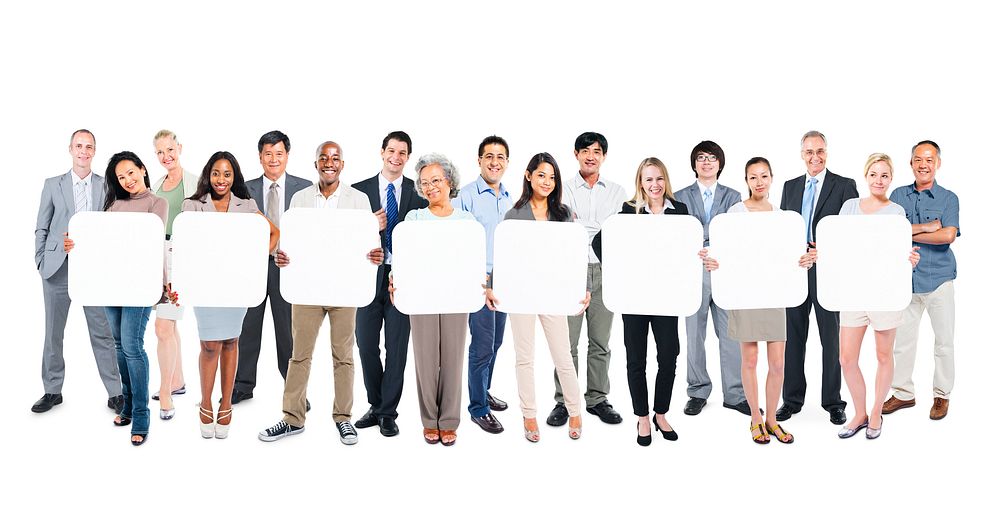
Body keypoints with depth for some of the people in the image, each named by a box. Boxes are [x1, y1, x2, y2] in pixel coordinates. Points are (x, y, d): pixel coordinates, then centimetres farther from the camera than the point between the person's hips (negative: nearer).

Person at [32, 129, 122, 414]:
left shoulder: (107, 185, 6)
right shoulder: (53, 185, 8)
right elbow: (42, 228, 10)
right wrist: (41, 262, 1)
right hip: (58, 267, 1)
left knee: (102, 333, -1)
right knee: (53, 332, 8)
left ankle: (115, 393, 5)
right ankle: (52, 391, 20)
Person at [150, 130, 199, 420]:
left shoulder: (194, 183, -4)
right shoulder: (156, 186, 16)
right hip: (157, 255, 7)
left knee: (163, 326, -12)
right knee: (168, 323, 14)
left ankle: (166, 395, -5)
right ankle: (177, 382, 27)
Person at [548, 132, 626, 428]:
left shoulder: (617, 192, 12)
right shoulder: (564, 191, 7)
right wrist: (602, 228, -12)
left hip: (605, 270, 2)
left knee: (600, 342, 7)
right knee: (567, 342, -1)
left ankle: (597, 399, 16)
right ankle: (564, 402, 7)